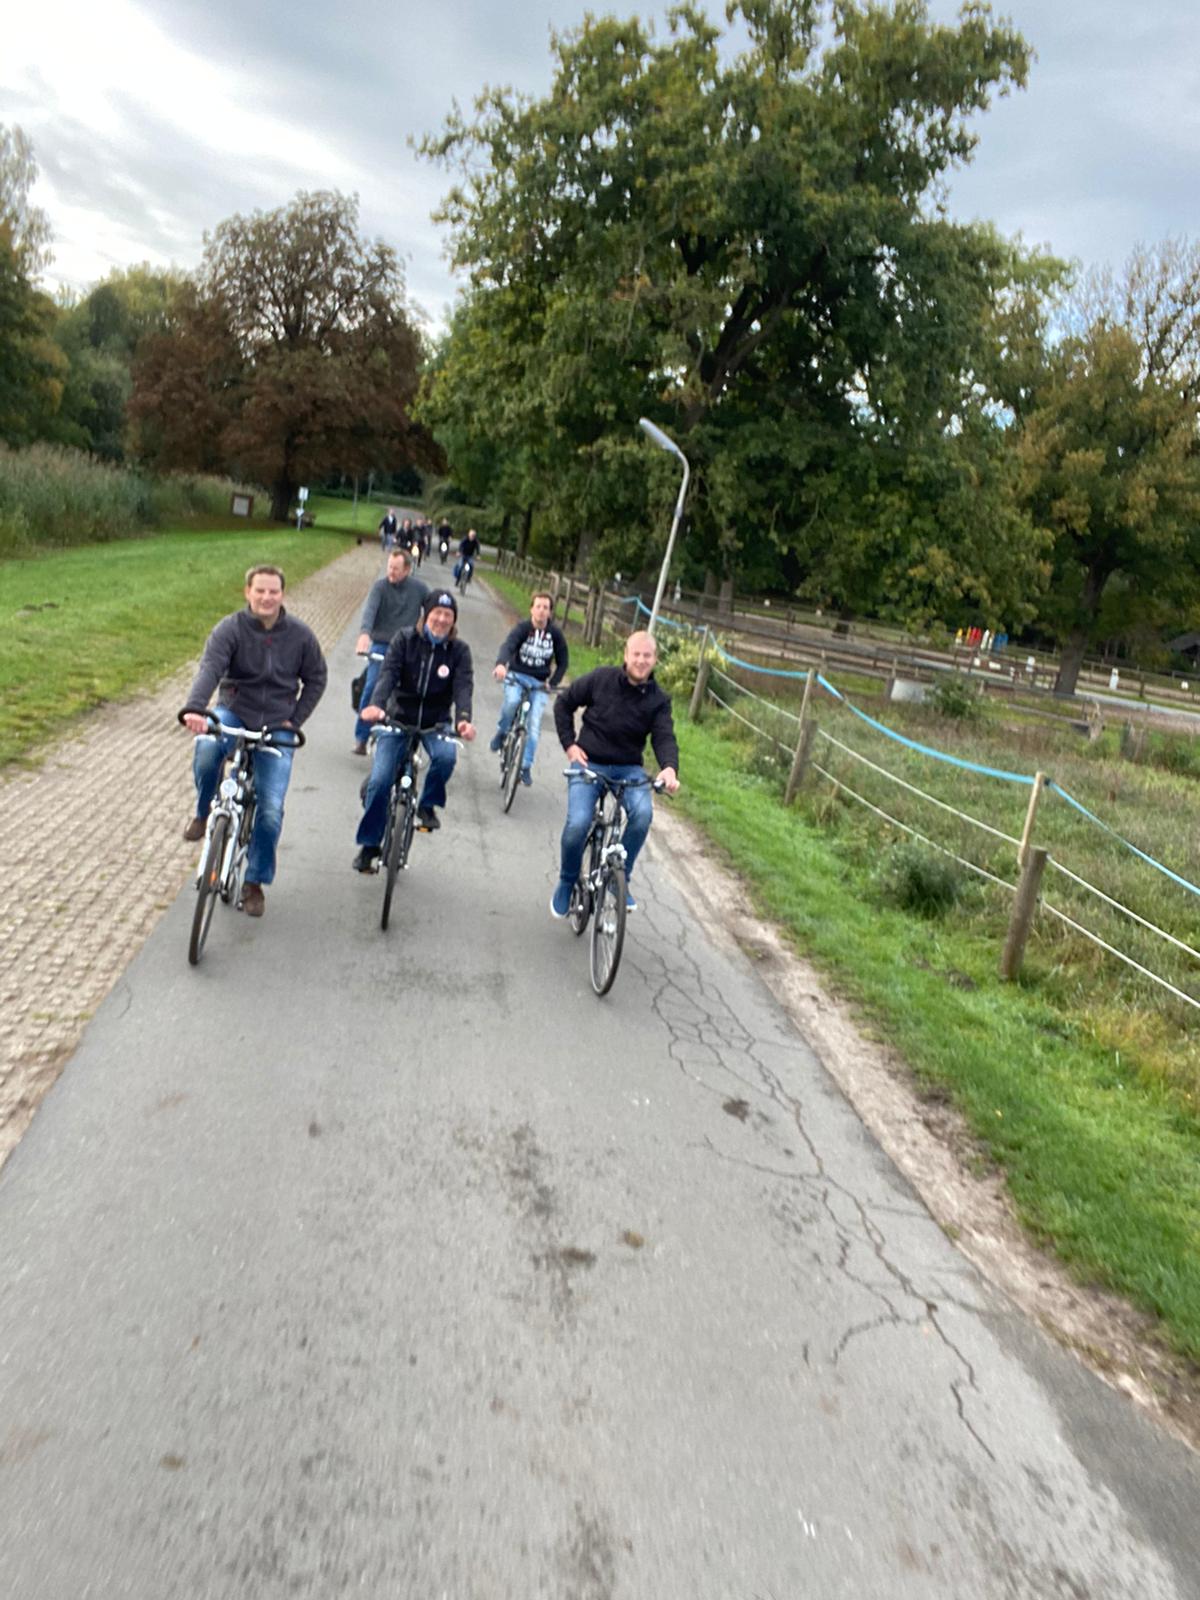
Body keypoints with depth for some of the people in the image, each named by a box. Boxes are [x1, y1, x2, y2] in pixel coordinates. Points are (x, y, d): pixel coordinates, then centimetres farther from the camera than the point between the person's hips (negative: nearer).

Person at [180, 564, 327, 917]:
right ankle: (204, 813, -6)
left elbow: (316, 679, 10)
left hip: (276, 726, 1)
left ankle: (255, 883, 11)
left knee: (271, 810, -9)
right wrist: (193, 710, -42)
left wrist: (294, 720, -1)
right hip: (234, 712, -1)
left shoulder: (300, 634, -2)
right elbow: (209, 669, -24)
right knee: (207, 747, -37)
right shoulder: (230, 629, -9)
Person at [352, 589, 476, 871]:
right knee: (379, 781, -10)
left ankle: (427, 805, -3)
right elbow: (388, 674, -18)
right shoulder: (404, 641, -5)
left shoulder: (459, 650, -4)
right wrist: (377, 705, -37)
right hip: (399, 719, 0)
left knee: (446, 756, -33)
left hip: (436, 723, 0)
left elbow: (463, 687, -16)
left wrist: (464, 719, -36)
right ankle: (369, 844, 9)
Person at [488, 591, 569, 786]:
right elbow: (508, 645, -29)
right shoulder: (522, 628, -10)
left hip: (539, 683, 2)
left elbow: (562, 662, 5)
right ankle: (502, 731, -2)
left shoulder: (555, 634, -4)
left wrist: (552, 683, -10)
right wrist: (501, 664, -50)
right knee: (512, 701, -33)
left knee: (534, 725, -9)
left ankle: (526, 766, 2)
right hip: (517, 675, -1)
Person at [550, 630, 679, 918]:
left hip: (628, 768, 1)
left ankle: (621, 879, -7)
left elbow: (664, 738, -14)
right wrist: (569, 743, -3)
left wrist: (670, 767, -34)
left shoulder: (659, 700, -3)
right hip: (589, 762, -1)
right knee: (578, 823, -22)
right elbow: (564, 702, 5)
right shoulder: (600, 678, -6)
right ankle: (567, 882, 8)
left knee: (643, 813, -29)